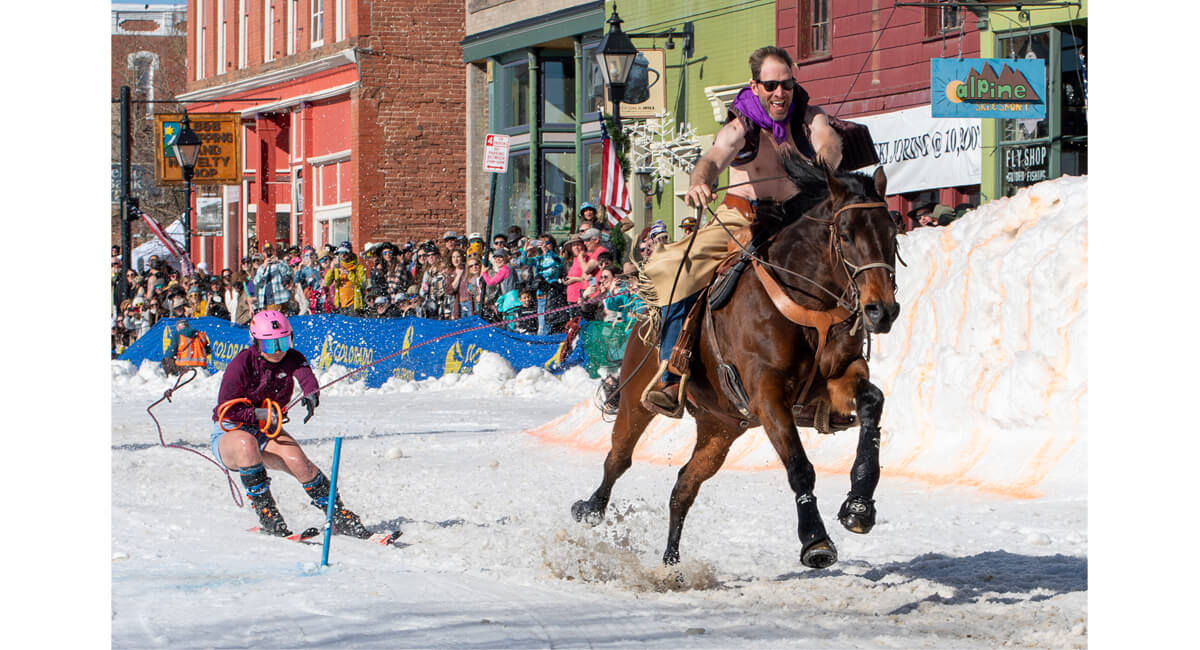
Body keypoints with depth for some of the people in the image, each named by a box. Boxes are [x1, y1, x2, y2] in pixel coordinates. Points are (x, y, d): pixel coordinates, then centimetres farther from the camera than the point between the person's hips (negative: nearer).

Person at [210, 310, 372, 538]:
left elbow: (305, 375, -28)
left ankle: (337, 515, -12)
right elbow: (225, 410, -16)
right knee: (247, 443, -39)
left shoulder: (292, 359, -5)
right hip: (230, 432, -3)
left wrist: (311, 394, -50)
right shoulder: (242, 364, -16)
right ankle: (265, 513, -30)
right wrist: (259, 414, -26)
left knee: (297, 460, -26)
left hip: (267, 432, 3)